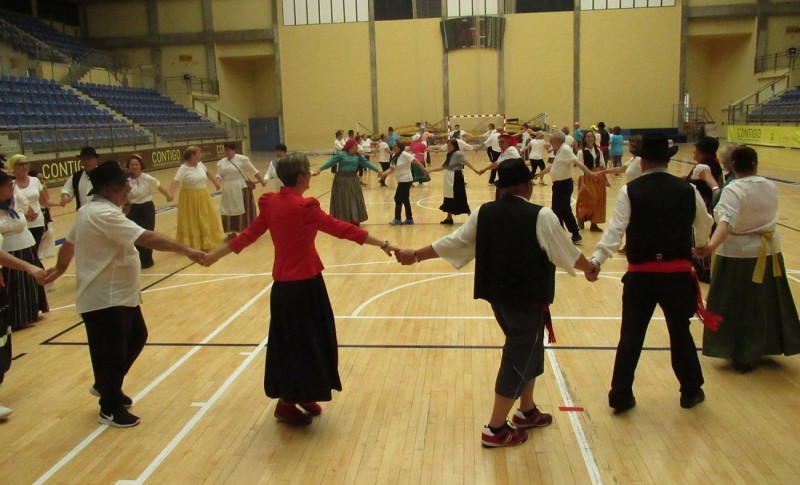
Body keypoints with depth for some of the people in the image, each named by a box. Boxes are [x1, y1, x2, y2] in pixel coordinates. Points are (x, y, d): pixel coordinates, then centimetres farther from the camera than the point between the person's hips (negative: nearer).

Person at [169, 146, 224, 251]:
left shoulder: (200, 164, 2)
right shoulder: (183, 168, -17)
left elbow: (207, 173, 21)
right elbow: (176, 181, -29)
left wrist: (215, 182, 33)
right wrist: (171, 193, -45)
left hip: (203, 196, 7)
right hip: (190, 198, -7)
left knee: (206, 220, 16)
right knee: (191, 222, -2)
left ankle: (206, 243, 32)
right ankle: (191, 245, 7)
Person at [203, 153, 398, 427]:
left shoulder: (271, 203, 1)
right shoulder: (304, 208, -19)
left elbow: (249, 234, 8)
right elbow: (342, 229, -18)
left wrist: (215, 255, 23)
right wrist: (383, 244, -13)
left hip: (283, 283, 8)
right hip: (304, 285, -8)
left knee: (290, 341, 18)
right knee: (304, 343, 6)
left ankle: (301, 396, 32)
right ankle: (287, 405, 17)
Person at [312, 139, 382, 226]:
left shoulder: (358, 156, 6)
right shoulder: (340, 154, -7)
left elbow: (367, 163, 6)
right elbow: (330, 162, -13)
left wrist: (378, 170, 1)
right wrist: (319, 170, -23)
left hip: (353, 180, 4)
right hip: (341, 180, -4)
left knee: (354, 200, 8)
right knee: (342, 201, 0)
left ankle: (354, 221, 19)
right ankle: (341, 222, 6)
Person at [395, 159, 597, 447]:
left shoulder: (484, 213, -1)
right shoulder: (541, 216, -15)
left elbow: (453, 242, 4)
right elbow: (567, 253, -3)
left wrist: (415, 256, 16)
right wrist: (590, 269, 17)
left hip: (498, 296, 6)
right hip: (528, 300, -6)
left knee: (527, 351, 24)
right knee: (519, 358, 6)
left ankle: (526, 411, 39)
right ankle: (495, 429, 14)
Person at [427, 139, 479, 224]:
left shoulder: (458, 154, -13)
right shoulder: (449, 155, 11)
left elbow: (467, 163, -21)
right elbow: (443, 167, 15)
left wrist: (475, 170, -34)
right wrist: (430, 170, 13)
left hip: (456, 179, -8)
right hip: (449, 179, 8)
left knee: (459, 198, -5)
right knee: (449, 198, 11)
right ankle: (449, 218, 19)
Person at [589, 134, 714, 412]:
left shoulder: (630, 191, -7)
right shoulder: (687, 190, 2)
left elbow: (615, 228, -18)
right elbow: (705, 226, 16)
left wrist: (596, 260, -22)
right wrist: (700, 246, 36)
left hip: (641, 274, -2)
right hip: (677, 273, 2)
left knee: (631, 336, 6)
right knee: (680, 332, 17)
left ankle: (621, 396, 13)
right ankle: (691, 391, 32)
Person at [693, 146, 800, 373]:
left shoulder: (733, 190, -19)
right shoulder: (770, 187, 1)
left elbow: (726, 222, -35)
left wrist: (711, 246, -46)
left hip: (739, 254, -6)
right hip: (768, 252, 6)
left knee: (737, 306, 6)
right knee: (764, 303, 18)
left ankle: (742, 355, 13)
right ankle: (761, 349, 33)